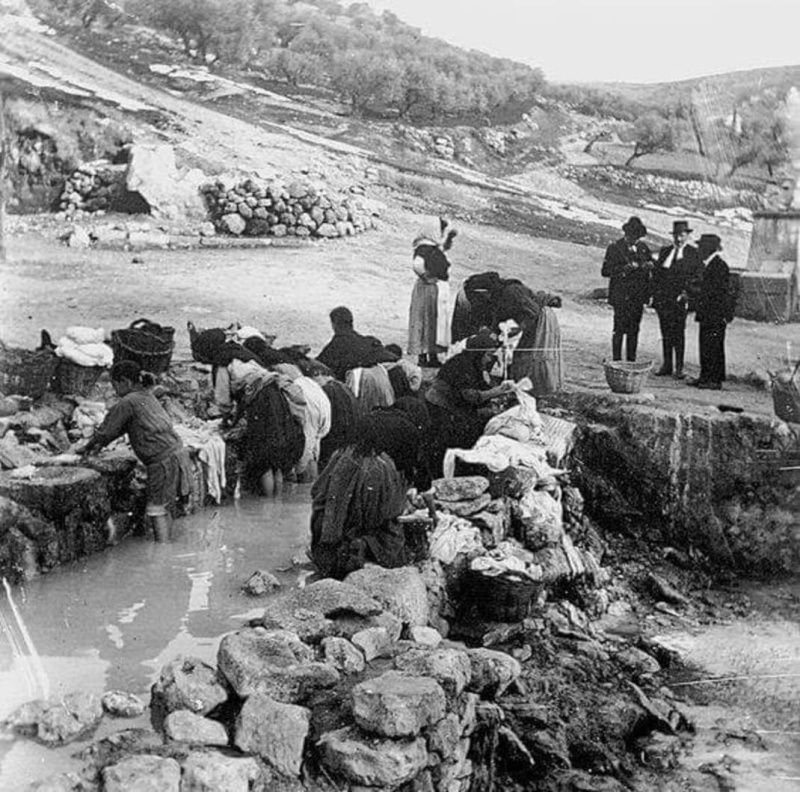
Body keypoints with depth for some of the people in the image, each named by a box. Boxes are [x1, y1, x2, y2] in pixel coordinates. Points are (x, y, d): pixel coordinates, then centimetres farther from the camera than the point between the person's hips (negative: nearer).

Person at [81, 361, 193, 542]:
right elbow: (122, 427, 27)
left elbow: (106, 430, -2)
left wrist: (87, 448, 15)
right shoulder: (147, 396, 18)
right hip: (177, 451, 9)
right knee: (166, 507, 14)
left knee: (157, 509, -4)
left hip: (163, 460, -9)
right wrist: (100, 445, 28)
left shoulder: (127, 403, -9)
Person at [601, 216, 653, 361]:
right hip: (621, 296, -5)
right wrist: (625, 268, -21)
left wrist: (650, 265, -1)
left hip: (638, 296, 5)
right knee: (620, 329, -7)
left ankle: (631, 361, 13)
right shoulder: (614, 248, -4)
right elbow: (605, 271, -9)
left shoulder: (643, 247, 12)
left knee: (634, 330, 8)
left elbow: (651, 262, 24)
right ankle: (616, 361, -2)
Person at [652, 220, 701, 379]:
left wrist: (686, 292, -11)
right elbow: (656, 272, 13)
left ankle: (679, 368, 0)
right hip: (663, 298, 4)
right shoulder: (664, 251, 15)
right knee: (666, 332, 7)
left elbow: (695, 276, -1)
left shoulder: (693, 253, 3)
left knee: (678, 333, -4)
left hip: (680, 298, -4)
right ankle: (667, 365, 14)